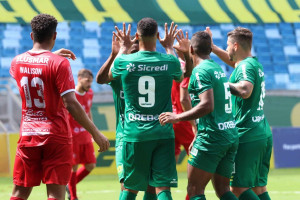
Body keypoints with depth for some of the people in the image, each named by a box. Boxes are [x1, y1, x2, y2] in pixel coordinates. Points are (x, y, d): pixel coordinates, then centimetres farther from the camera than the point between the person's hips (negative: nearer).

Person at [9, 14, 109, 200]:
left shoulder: (17, 62, 3)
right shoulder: (59, 63, -13)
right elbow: (71, 104, -18)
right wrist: (96, 133, -13)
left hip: (28, 135, 4)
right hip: (56, 136, -4)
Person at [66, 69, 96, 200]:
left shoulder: (89, 93, 7)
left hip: (86, 137, 7)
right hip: (72, 137, -7)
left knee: (90, 165, 4)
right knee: (74, 167, -1)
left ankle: (70, 187, 23)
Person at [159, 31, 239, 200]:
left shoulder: (201, 71, -11)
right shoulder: (219, 68, 16)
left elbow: (207, 105, -21)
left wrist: (177, 117, -16)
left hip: (212, 137, -9)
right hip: (231, 135, 9)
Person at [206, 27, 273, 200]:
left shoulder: (245, 66, -12)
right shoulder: (256, 64, 16)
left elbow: (245, 91, -32)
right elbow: (234, 62, 38)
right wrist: (212, 47, 40)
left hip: (248, 137, -9)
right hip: (264, 134, 9)